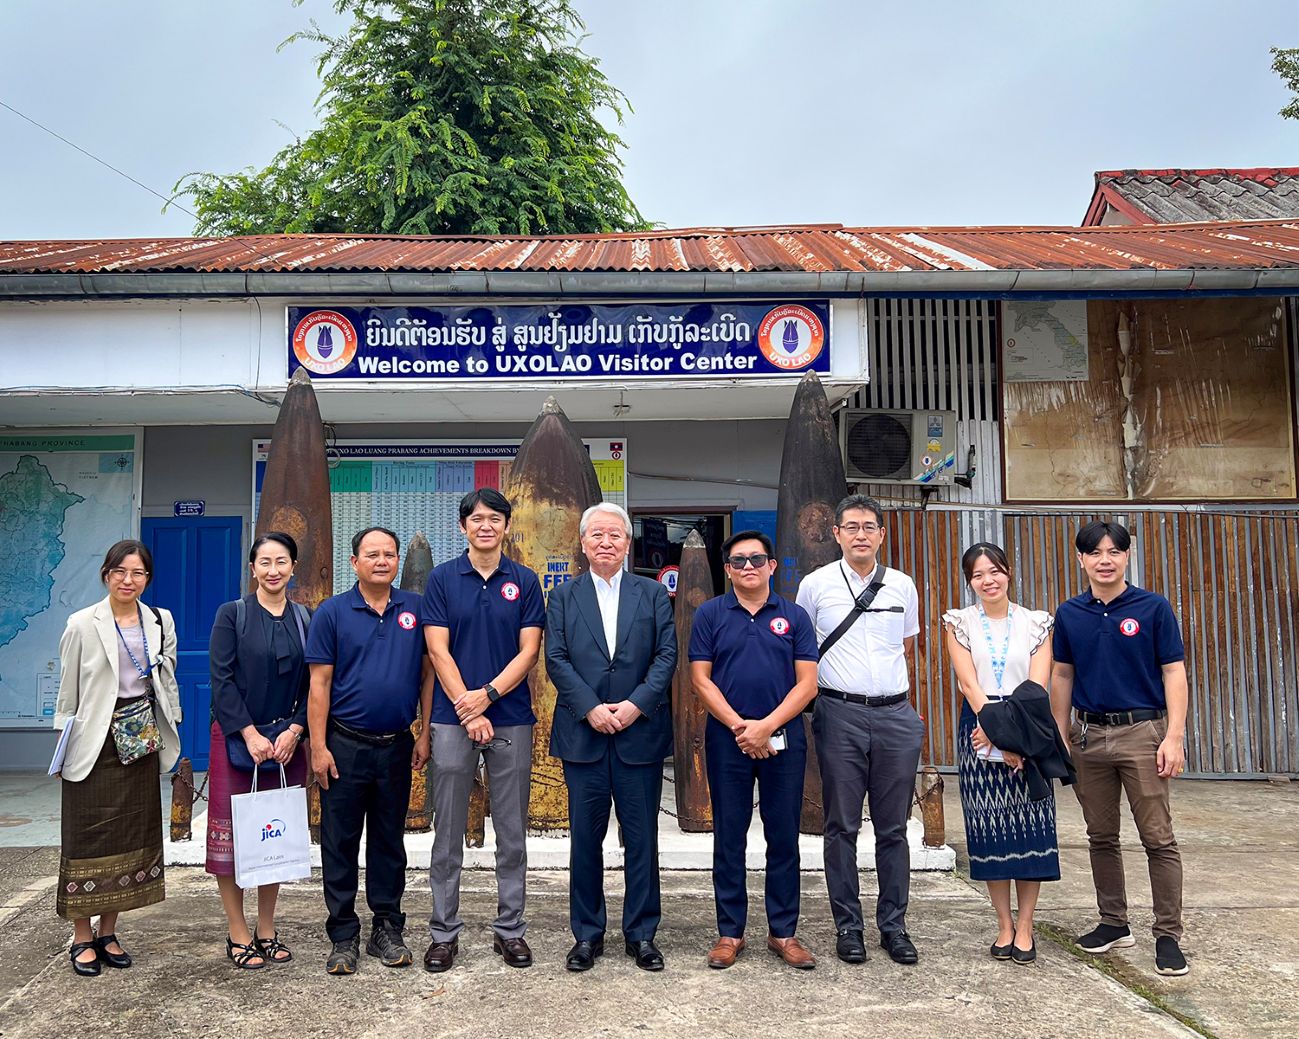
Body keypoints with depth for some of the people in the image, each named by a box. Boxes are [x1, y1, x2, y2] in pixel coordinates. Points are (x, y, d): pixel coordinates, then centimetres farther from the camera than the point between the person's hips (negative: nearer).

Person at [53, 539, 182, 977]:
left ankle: (108, 933, 21)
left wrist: (168, 736, 10)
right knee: (89, 838, 1)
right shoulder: (82, 624, -5)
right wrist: (63, 748, -2)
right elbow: (68, 692, -2)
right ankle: (82, 937, 14)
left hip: (141, 743, 4)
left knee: (134, 836, 8)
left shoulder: (161, 622, 5)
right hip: (94, 744, -4)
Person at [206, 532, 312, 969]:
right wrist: (251, 735, -14)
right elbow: (221, 679, -7)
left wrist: (294, 730, -8)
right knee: (232, 834, 0)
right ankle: (238, 933, 13)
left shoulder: (305, 619, 6)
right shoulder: (232, 614, -2)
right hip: (234, 738, -3)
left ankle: (267, 930, 19)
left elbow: (312, 683, 6)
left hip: (287, 741, 3)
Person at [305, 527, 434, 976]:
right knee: (340, 842, 5)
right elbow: (319, 683, -4)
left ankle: (387, 929, 23)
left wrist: (425, 734, 2)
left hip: (396, 745, 2)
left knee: (389, 840, 12)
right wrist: (319, 747, -9)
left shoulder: (415, 609, 3)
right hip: (345, 745, -2)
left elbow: (427, 673, 7)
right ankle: (343, 936, 17)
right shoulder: (332, 612, -2)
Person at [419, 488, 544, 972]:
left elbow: (529, 651, -1)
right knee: (448, 833, 6)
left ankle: (510, 929, 19)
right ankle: (444, 933, 17)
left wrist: (487, 695, -13)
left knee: (512, 834, 7)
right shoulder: (442, 579, 2)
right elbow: (438, 650, -3)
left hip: (511, 718, 1)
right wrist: (468, 710, -11)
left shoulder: (524, 581, 4)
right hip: (452, 719, -1)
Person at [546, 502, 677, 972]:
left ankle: (641, 934, 19)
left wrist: (635, 705, -12)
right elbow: (556, 659, -1)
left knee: (641, 838, 6)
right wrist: (591, 709, -12)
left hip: (640, 733, 0)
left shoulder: (653, 594, 7)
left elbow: (666, 655, 0)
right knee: (585, 839, 7)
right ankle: (587, 934, 20)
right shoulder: (564, 596, 7)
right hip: (583, 734, 0)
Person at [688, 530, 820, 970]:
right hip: (726, 740, 0)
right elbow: (700, 679, -2)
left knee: (783, 836, 7)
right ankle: (730, 932, 17)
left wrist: (766, 726, -13)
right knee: (729, 837, 6)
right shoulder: (710, 614, 3)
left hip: (783, 740, 1)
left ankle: (784, 932, 18)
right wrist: (739, 726, -12)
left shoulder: (794, 617, 4)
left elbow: (807, 683, -2)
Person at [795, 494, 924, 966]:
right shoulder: (815, 585, 2)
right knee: (842, 826, 3)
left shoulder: (902, 586, 9)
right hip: (840, 714, -2)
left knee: (893, 827, 7)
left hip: (896, 714, 2)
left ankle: (894, 925, 18)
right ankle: (848, 926, 14)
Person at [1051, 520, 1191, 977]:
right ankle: (1113, 923, 26)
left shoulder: (1153, 607, -3)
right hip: (1089, 737, 4)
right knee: (1101, 836, 12)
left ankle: (1168, 935, 7)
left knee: (1158, 838, -2)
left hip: (1141, 732, -4)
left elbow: (1174, 672, -4)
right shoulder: (1069, 614, 7)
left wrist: (1174, 737, -12)